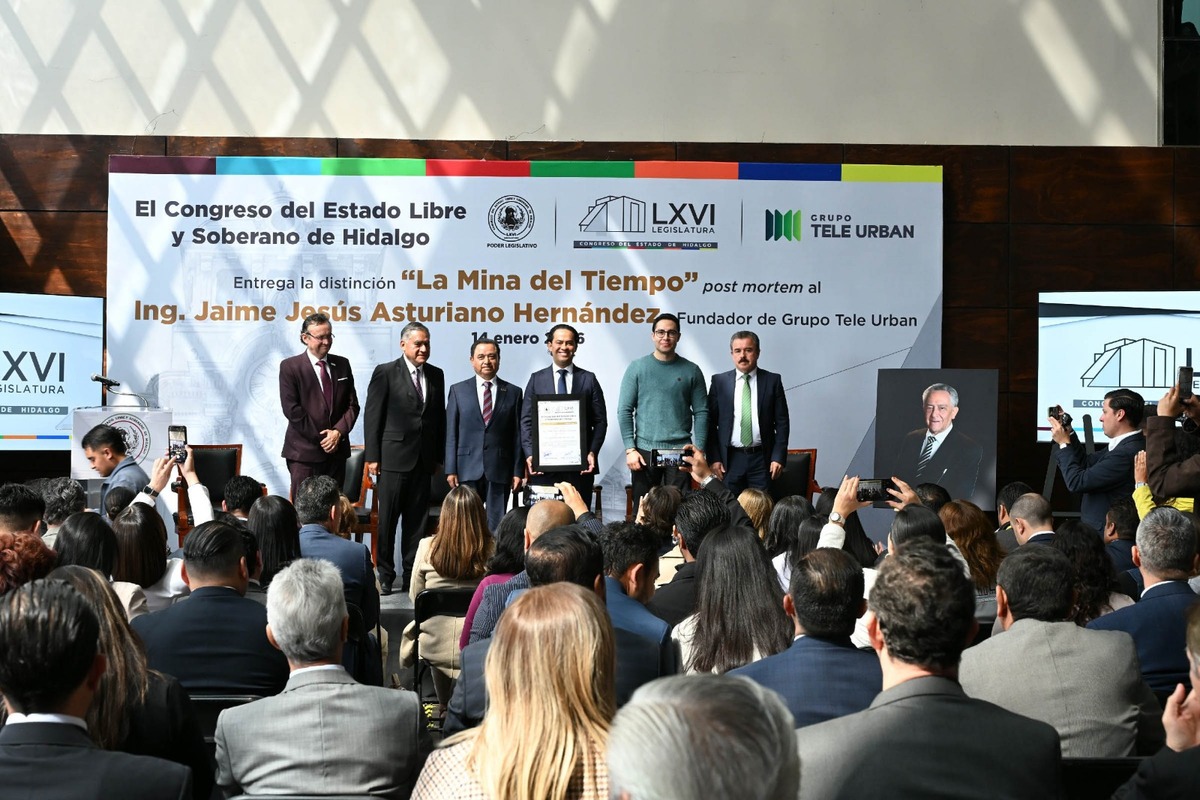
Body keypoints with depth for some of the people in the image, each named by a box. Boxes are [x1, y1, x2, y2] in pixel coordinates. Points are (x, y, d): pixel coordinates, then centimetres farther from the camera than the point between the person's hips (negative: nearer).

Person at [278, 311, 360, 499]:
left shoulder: (342, 364, 10)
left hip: (336, 449, 4)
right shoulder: (290, 367, -3)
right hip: (304, 451, -4)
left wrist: (339, 432, -8)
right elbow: (291, 409, -9)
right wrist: (320, 438, -11)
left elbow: (352, 404, 9)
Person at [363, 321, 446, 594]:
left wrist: (438, 456, 9)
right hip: (394, 457, -4)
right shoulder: (385, 373, -3)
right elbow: (372, 416, -4)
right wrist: (372, 456, -8)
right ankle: (385, 574, 10)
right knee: (387, 519, 1)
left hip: (424, 459, 4)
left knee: (417, 520, 7)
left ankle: (412, 574, 13)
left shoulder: (436, 375, 11)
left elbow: (440, 417, 13)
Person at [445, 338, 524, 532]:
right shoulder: (458, 391, 8)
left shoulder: (513, 392, 8)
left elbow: (517, 435, 6)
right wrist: (450, 470, -2)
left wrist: (518, 471, 1)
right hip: (467, 470, 0)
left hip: (500, 472, 0)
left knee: (497, 527, 1)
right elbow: (451, 434, 5)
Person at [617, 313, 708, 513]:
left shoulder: (691, 371, 6)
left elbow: (701, 413, 5)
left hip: (680, 451, 0)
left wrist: (699, 450, -4)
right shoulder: (636, 368, 5)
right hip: (645, 451, 0)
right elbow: (624, 411, 3)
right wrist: (630, 449, -5)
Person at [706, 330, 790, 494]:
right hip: (730, 458, 0)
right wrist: (714, 458, -3)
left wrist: (778, 457, -3)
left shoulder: (772, 380, 4)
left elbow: (782, 422, 4)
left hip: (762, 459, 0)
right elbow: (711, 423, 5)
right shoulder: (719, 381, 5)